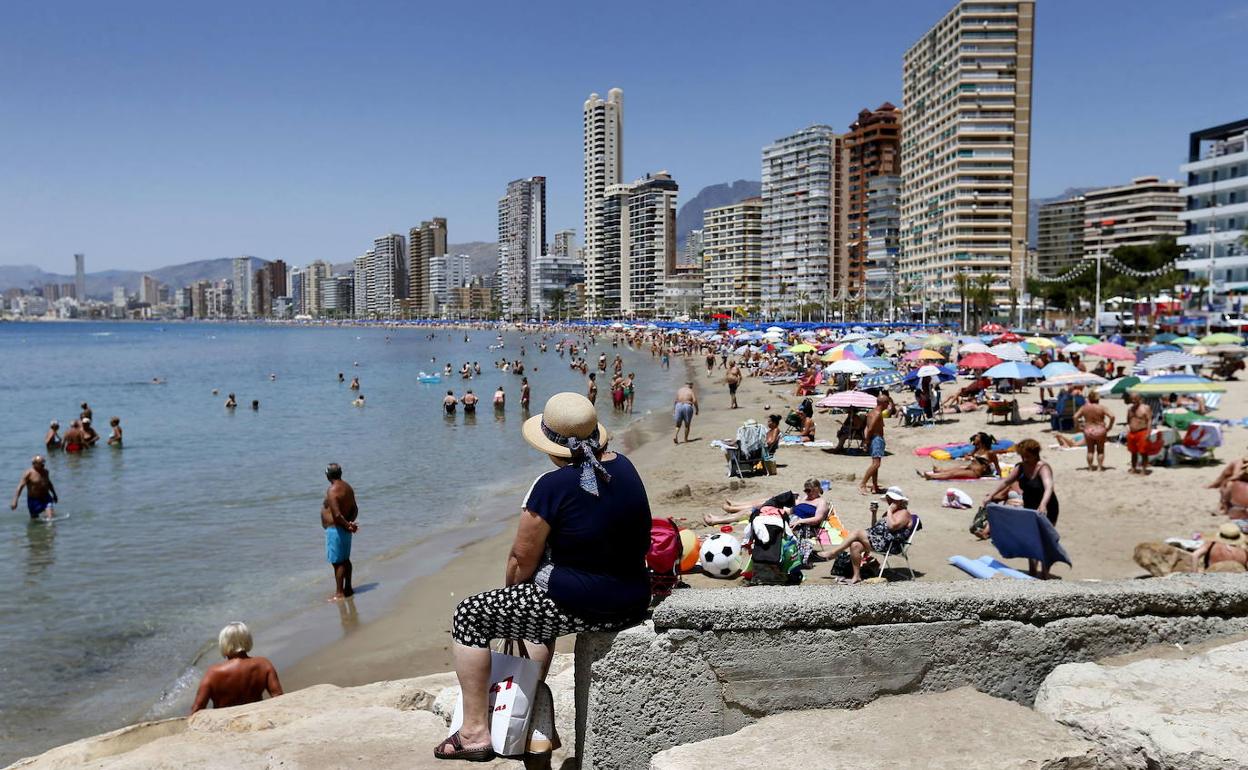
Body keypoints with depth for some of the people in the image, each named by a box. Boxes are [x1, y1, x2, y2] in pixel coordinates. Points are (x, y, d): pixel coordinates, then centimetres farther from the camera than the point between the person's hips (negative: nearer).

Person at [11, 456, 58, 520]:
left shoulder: (45, 471, 4)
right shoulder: (28, 473, -13)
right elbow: (20, 486, -17)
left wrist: (54, 495, 28)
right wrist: (15, 501, -23)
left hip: (46, 498, 4)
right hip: (34, 500, -4)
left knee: (51, 515, -18)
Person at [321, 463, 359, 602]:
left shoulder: (332, 490, -20)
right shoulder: (348, 487, 7)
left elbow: (337, 514, -27)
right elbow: (355, 509, 10)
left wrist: (347, 525, -15)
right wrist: (350, 523, -1)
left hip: (335, 530, -9)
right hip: (344, 530, 9)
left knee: (337, 562, -1)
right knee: (345, 559, 19)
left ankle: (339, 593, 5)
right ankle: (348, 588, 29)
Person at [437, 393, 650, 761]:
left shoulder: (553, 486, -18)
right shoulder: (624, 467, 4)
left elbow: (522, 559, -11)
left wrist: (510, 592, 12)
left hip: (582, 605, -8)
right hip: (633, 601, 8)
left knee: (469, 615, 11)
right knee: (539, 597, 36)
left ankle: (475, 732, 17)